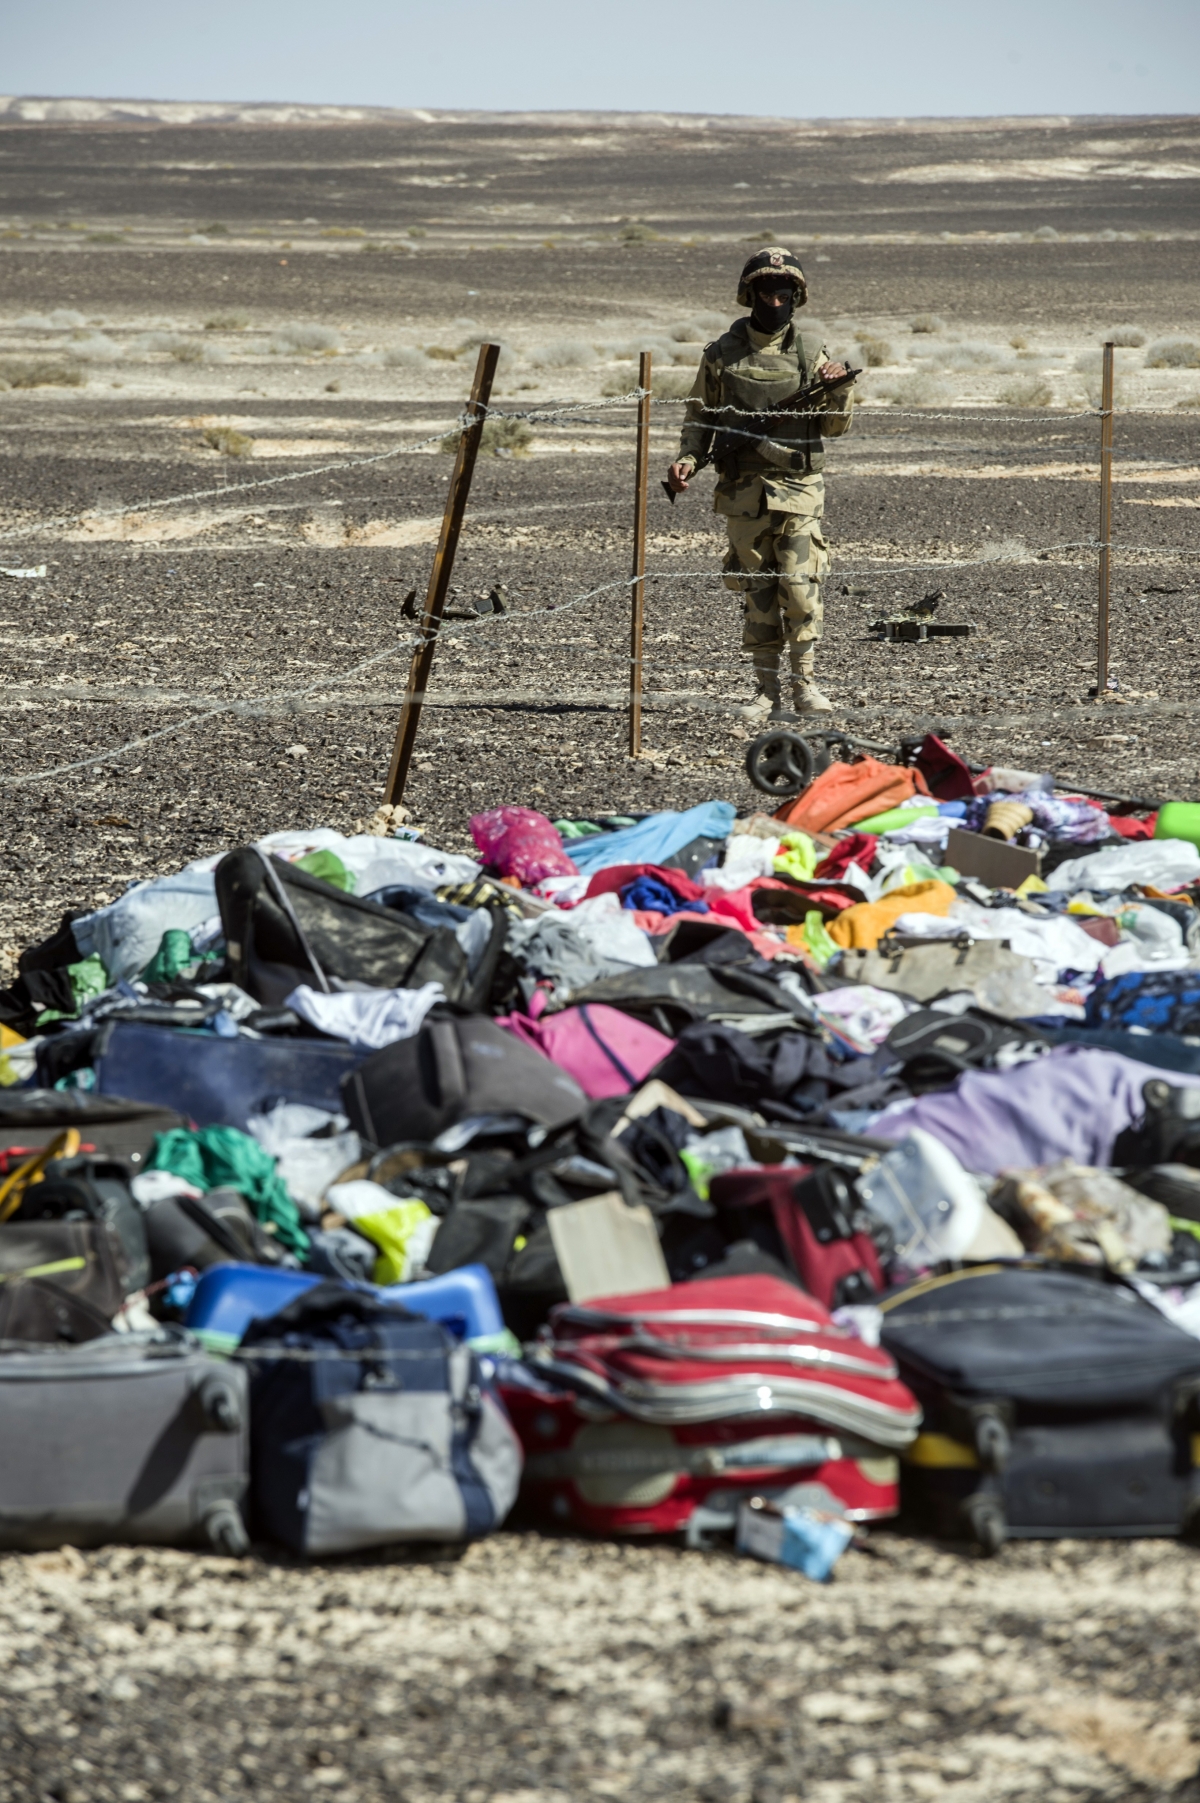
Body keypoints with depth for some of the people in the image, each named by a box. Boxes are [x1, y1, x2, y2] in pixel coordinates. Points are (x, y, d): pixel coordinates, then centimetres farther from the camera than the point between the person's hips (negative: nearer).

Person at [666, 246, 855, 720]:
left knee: (800, 587, -9)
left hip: (798, 487, -1)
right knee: (758, 593, 4)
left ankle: (804, 683, 2)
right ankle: (767, 690, 10)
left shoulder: (809, 352, 4)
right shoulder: (723, 353, 5)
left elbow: (834, 427, 8)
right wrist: (687, 460, -4)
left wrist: (840, 391, -11)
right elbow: (699, 416, 12)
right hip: (744, 490, 1)